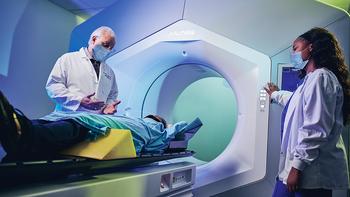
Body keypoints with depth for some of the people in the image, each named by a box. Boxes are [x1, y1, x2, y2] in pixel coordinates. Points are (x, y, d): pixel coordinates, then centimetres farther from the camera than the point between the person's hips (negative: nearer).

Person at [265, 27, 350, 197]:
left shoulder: (320, 77, -13)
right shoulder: (311, 79, 20)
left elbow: (315, 129, -22)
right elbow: (297, 101, 44)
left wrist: (297, 166, -21)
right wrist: (275, 94, 59)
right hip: (304, 167, 10)